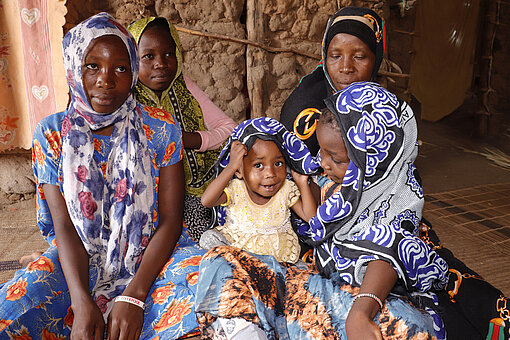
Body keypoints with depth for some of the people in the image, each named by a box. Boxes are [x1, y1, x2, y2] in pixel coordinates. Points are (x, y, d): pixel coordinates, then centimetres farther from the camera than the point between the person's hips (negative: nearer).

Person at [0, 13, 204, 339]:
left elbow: (170, 219, -10)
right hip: (78, 262, 1)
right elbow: (64, 226, -7)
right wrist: (81, 301, -23)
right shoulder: (52, 133, -2)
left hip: (152, 255, -1)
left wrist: (134, 296, -22)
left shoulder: (161, 128, -6)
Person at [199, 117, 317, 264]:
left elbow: (311, 217, -8)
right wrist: (230, 167, -34)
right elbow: (206, 201, -33)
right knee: (209, 237, -21)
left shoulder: (287, 190, -9)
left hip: (276, 248, 1)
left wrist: (303, 184, -14)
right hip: (235, 241, -1)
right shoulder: (235, 189, -16)